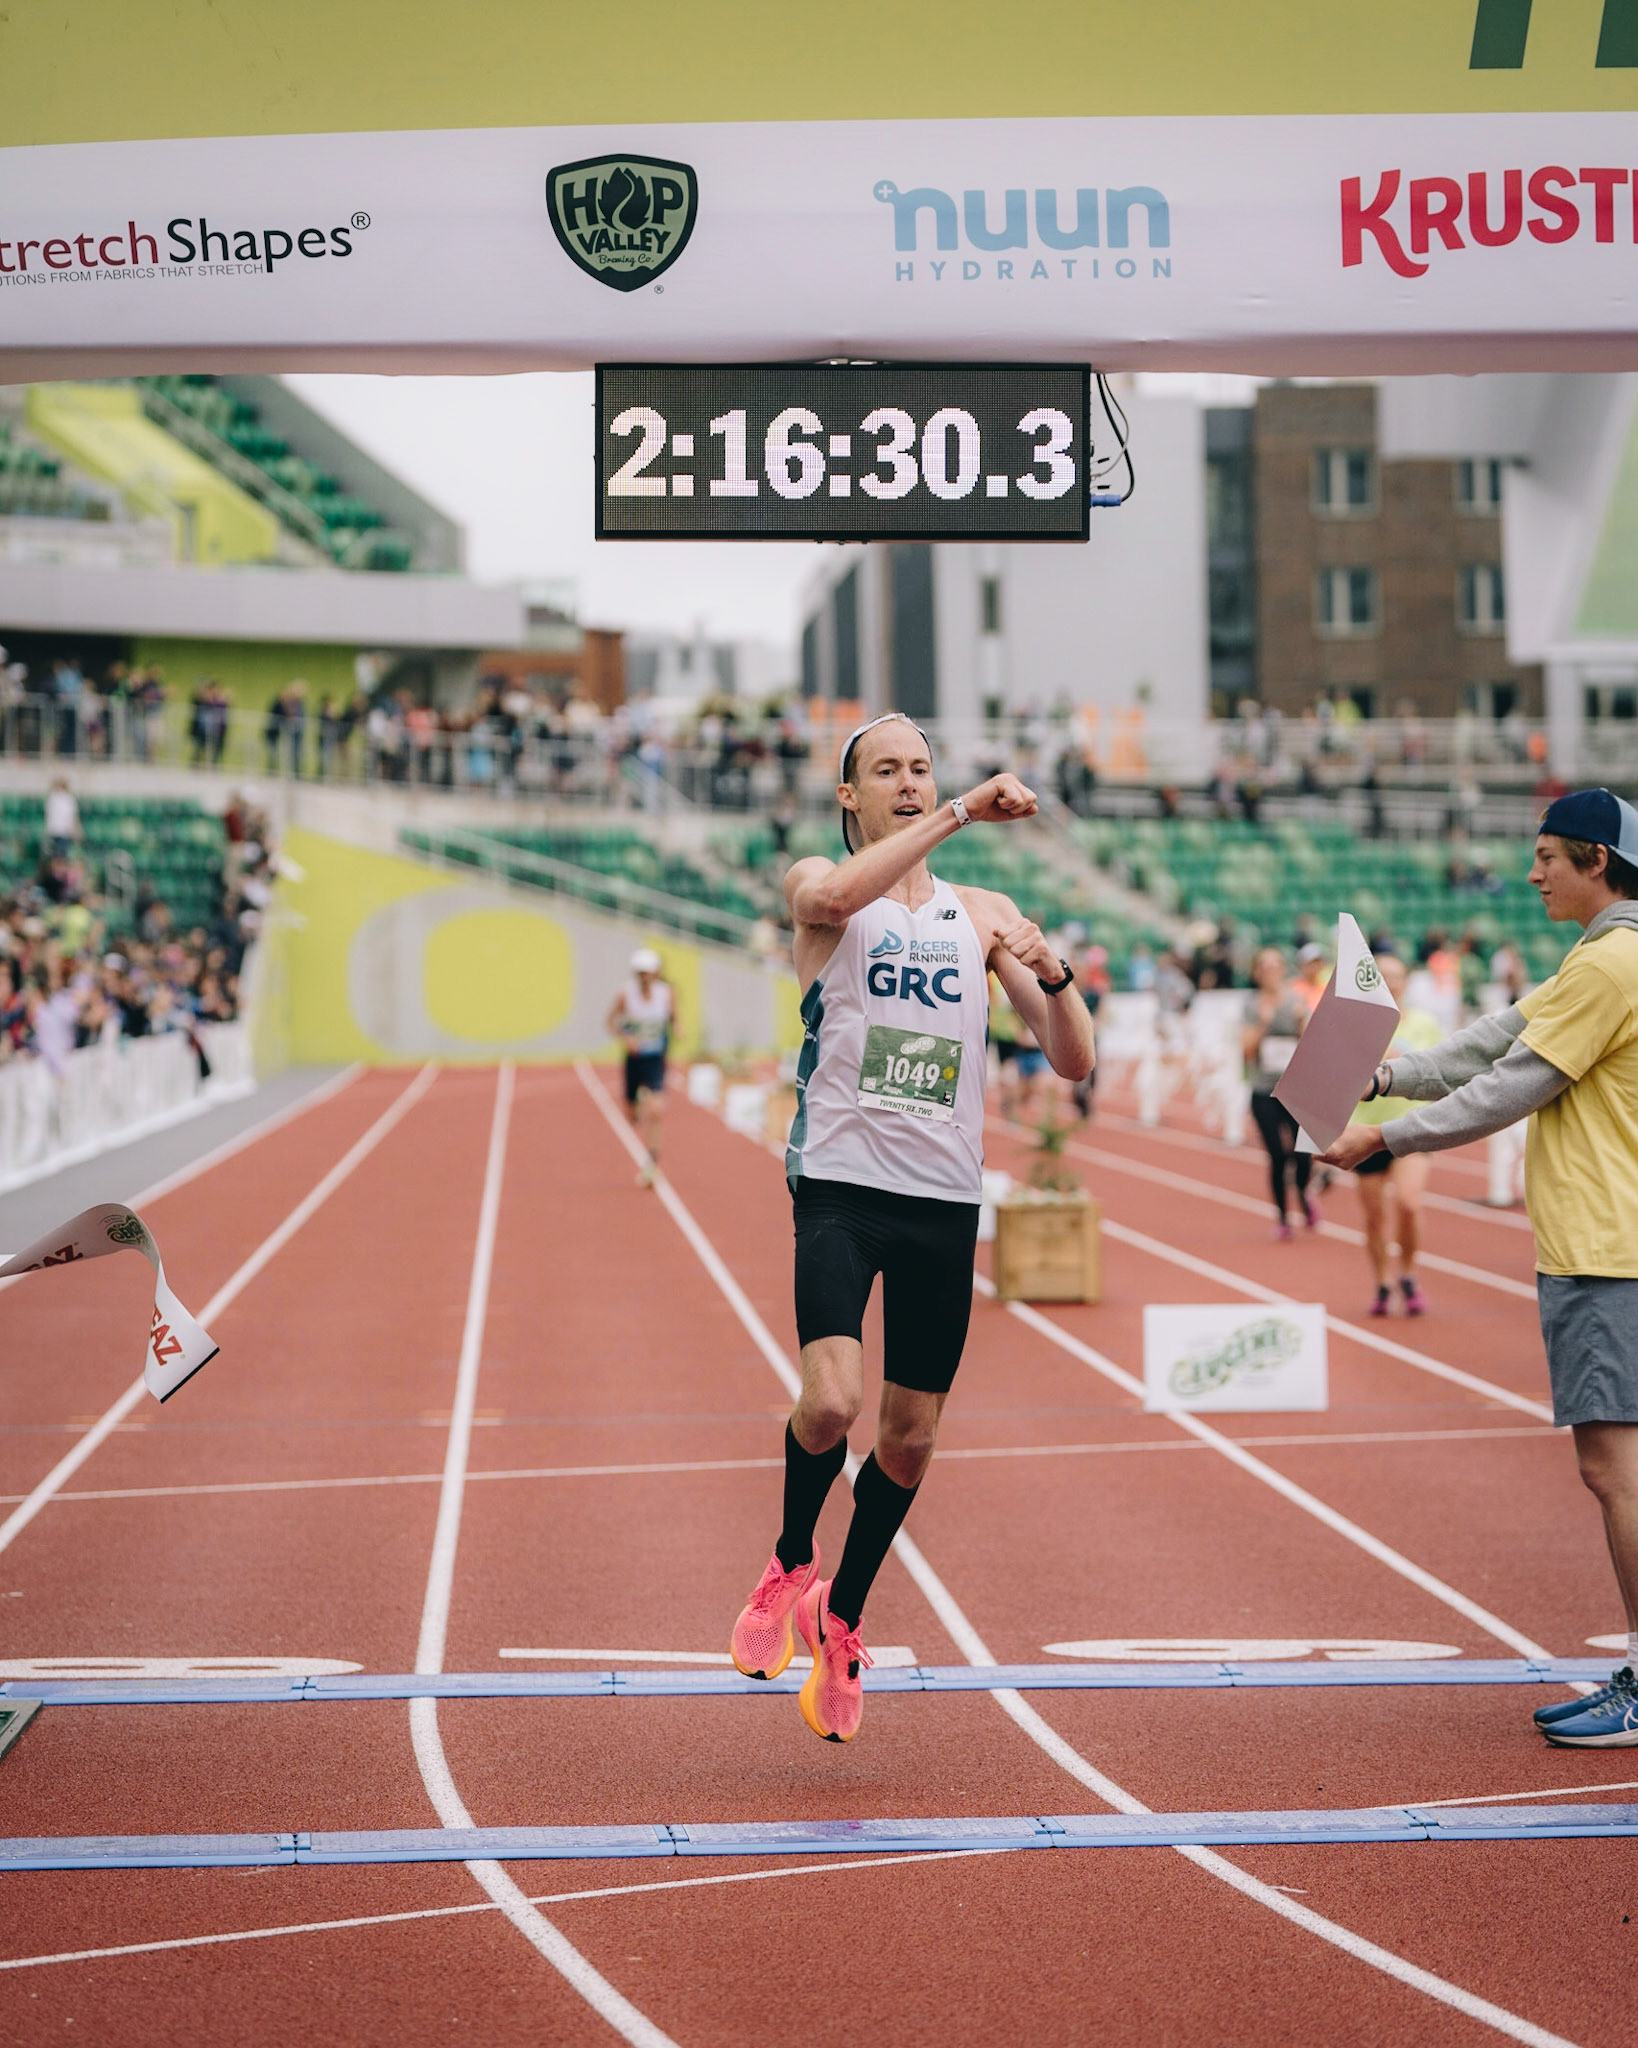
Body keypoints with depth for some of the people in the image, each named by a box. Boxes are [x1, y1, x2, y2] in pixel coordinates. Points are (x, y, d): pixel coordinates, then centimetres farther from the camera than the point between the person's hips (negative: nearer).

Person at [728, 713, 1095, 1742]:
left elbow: (1074, 1061, 7)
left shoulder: (985, 915, 11)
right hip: (841, 1186, -4)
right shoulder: (819, 886, 2)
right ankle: (791, 1565, 7)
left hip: (946, 1202, 4)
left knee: (911, 1437, 8)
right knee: (831, 1400, -23)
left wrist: (1054, 973, -13)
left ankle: (841, 1621, 31)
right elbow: (833, 896, -26)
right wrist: (961, 811, -26)